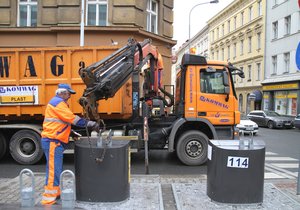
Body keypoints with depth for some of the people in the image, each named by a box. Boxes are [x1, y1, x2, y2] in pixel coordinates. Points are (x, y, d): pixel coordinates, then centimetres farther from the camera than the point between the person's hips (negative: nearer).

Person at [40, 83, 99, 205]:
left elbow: (67, 120, 23)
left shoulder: (58, 103, 21)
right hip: (53, 141, -11)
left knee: (55, 169, 18)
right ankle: (48, 199, -7)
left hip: (54, 141, 11)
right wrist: (89, 124, -15)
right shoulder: (58, 102, -12)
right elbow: (72, 118, -18)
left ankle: (55, 193, 29)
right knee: (54, 170, -10)